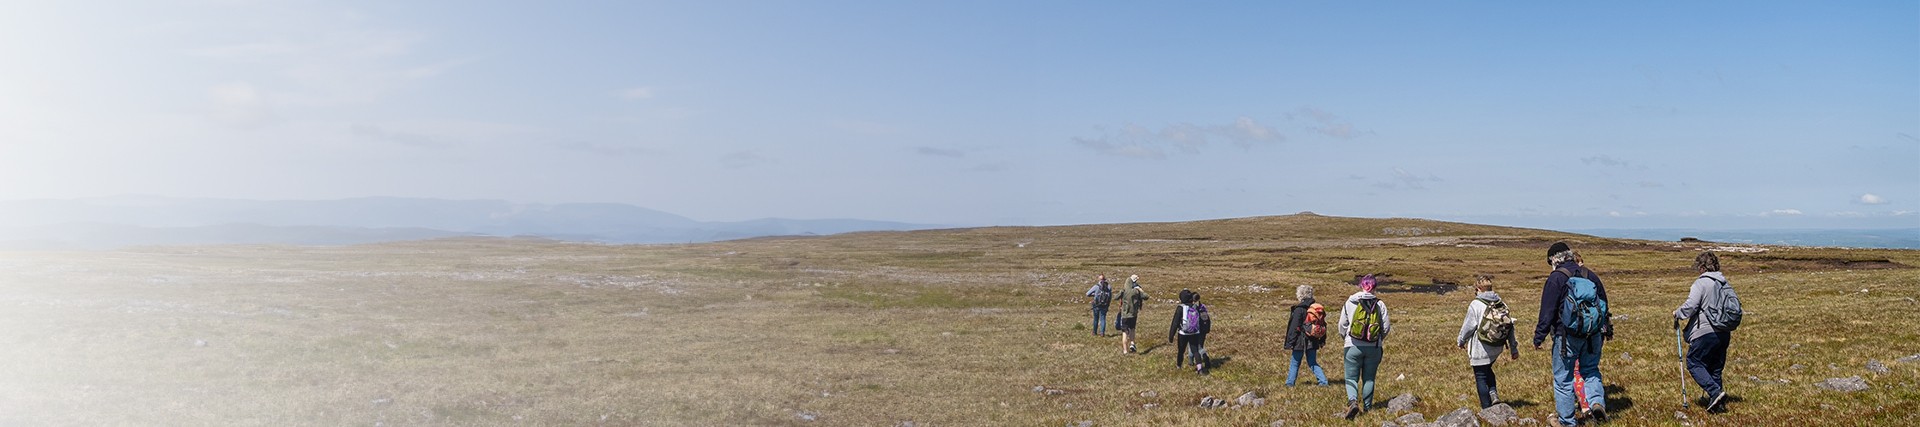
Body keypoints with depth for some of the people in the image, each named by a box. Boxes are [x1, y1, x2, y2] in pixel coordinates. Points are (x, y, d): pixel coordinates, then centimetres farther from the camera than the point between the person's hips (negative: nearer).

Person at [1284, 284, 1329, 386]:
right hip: (1313, 341, 6)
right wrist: (1322, 340, 19)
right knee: (1313, 363, 14)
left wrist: (1290, 342, -11)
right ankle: (1323, 381, 3)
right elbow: (1323, 325, 13)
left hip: (1300, 341, -6)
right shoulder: (1318, 307, 6)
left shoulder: (1299, 309, -14)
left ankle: (1290, 383, 11)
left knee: (1295, 363, 6)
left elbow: (1294, 327, -15)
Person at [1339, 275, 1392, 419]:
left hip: (1353, 346, -1)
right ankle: (1367, 407, 20)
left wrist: (1346, 336, 21)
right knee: (1369, 378, 15)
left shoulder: (1350, 303, -4)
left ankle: (1353, 401, -19)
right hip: (1374, 347, 2)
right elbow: (1386, 327, 0)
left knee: (1351, 377, 4)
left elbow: (1342, 325, 1)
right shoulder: (1380, 305, -2)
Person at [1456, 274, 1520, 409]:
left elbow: (1468, 326, -10)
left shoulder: (1476, 304, -14)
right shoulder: (1501, 304, 3)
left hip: (1480, 349, -6)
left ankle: (1486, 408, 8)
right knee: (1487, 370, 27)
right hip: (1497, 348, 6)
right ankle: (1493, 393, 5)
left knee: (1481, 377, 5)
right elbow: (1510, 326, 7)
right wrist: (1514, 349, 14)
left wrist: (1460, 341, 8)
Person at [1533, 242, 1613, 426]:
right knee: (1590, 370, 20)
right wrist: (1604, 330, 29)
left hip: (1567, 337, -5)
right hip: (1593, 335, 5)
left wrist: (1538, 338, -5)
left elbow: (1547, 313, -12)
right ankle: (1596, 401, -5)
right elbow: (1604, 304, 17)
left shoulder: (1555, 279, -11)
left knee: (1563, 379, 5)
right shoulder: (1590, 275, 7)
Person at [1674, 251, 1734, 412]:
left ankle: (1715, 392, -16)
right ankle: (1717, 399, 13)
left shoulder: (1701, 283, -11)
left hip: (1705, 332, -8)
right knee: (1715, 367, 15)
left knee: (1694, 363, 0)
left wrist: (1677, 314, -1)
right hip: (1724, 333, 8)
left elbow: (1690, 306, -19)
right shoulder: (1725, 284, 13)